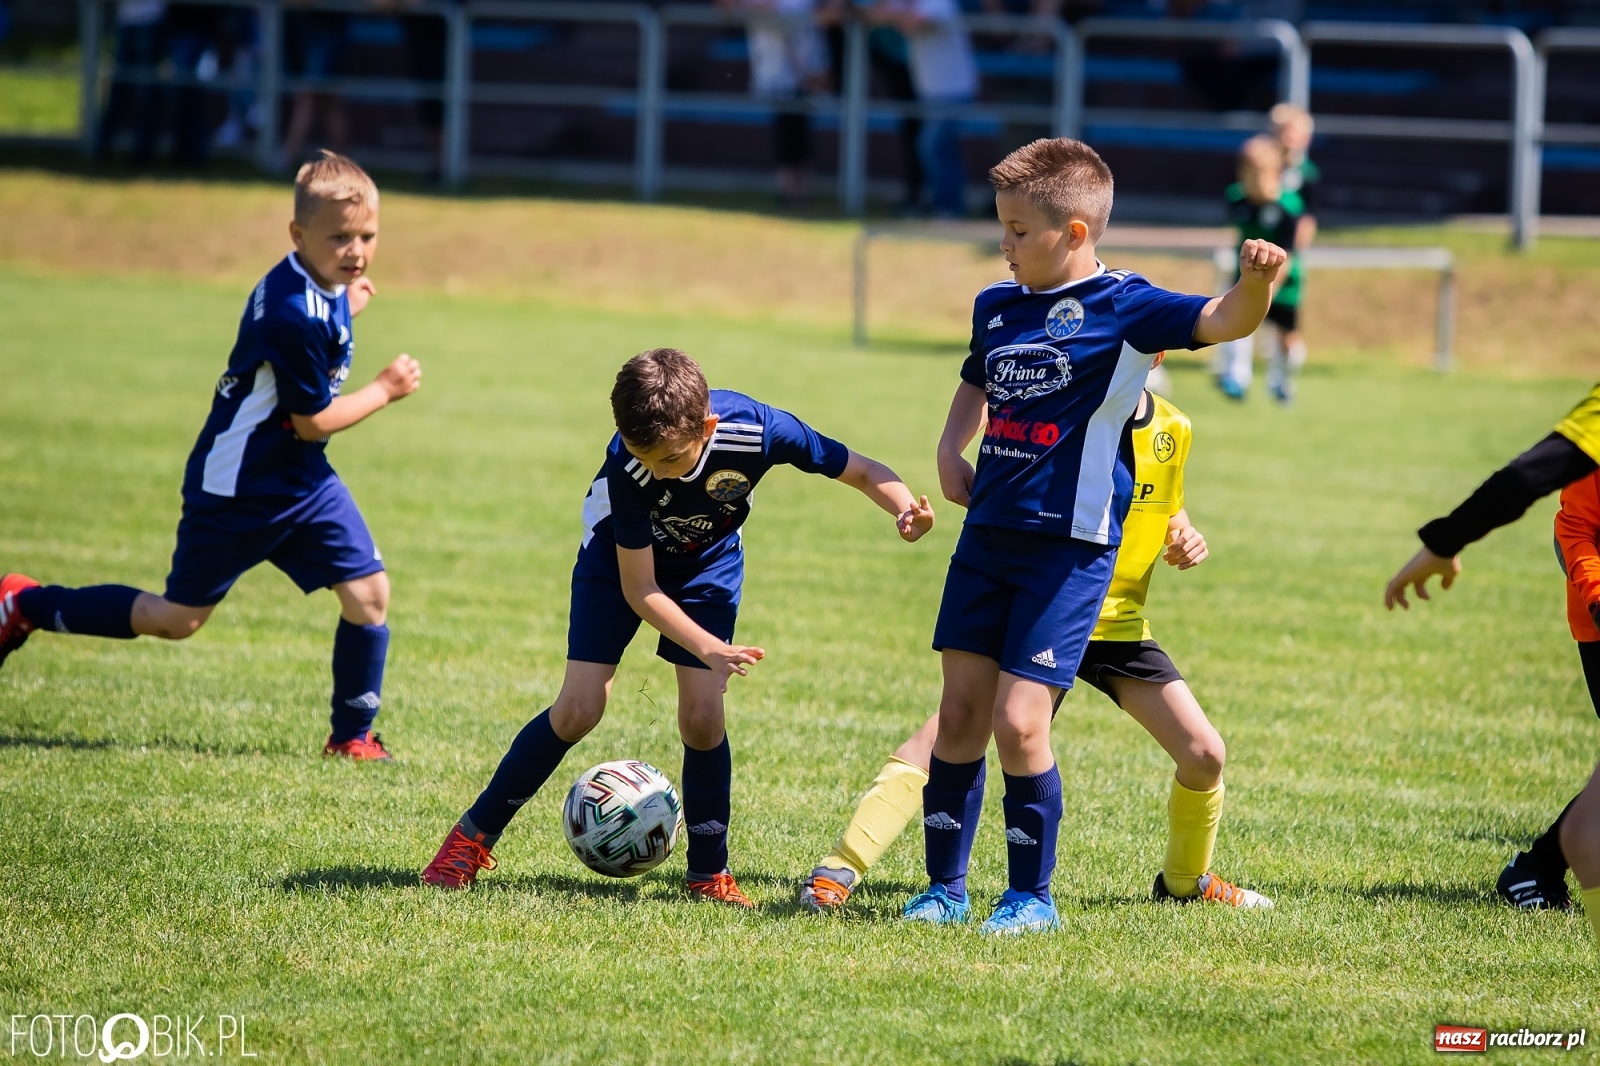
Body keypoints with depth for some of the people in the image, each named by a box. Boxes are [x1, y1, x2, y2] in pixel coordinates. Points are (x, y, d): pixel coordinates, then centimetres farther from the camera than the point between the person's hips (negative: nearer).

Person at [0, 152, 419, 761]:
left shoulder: (320, 287, -1)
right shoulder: (296, 314, -30)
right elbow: (312, 420, -20)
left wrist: (345, 310, 11)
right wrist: (386, 391, -9)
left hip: (301, 479, 8)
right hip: (237, 488, -8)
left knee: (369, 593, -3)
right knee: (178, 619, 7)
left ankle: (353, 736, 11)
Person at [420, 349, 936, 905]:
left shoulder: (756, 430, -35)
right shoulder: (627, 466, -37)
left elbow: (861, 470, -21)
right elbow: (639, 589, -28)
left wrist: (907, 510, -40)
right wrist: (710, 649, -38)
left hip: (706, 562, 2)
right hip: (621, 558, -2)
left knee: (702, 715, -11)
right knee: (579, 709, -9)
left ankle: (710, 873, 4)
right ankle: (473, 836, 5)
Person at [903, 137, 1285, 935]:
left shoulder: (1122, 308, -9)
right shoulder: (997, 307, 10)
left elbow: (1222, 322, -23)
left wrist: (1255, 283, -44)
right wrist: (949, 451, 11)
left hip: (1070, 547, -6)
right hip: (988, 534, 6)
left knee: (1019, 720, -10)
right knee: (960, 712, 7)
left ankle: (1032, 897, 6)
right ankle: (945, 886, 19)